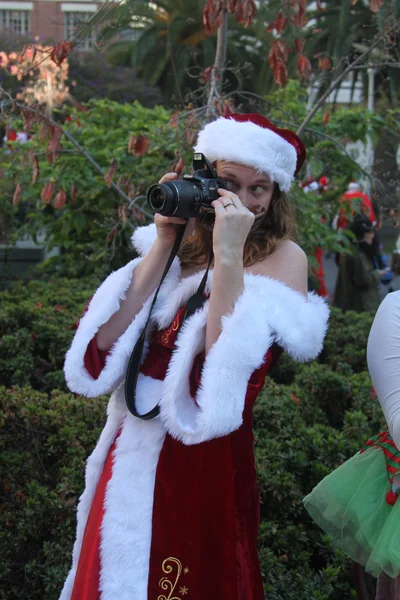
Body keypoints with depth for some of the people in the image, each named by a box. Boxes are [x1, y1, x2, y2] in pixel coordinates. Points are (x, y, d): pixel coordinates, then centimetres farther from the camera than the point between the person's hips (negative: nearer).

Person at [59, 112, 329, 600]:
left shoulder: (283, 257, -8)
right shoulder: (178, 247, 4)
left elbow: (229, 374, -23)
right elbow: (102, 350, -10)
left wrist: (228, 256, -24)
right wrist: (163, 244, -10)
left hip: (206, 467, -5)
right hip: (129, 463, 5)